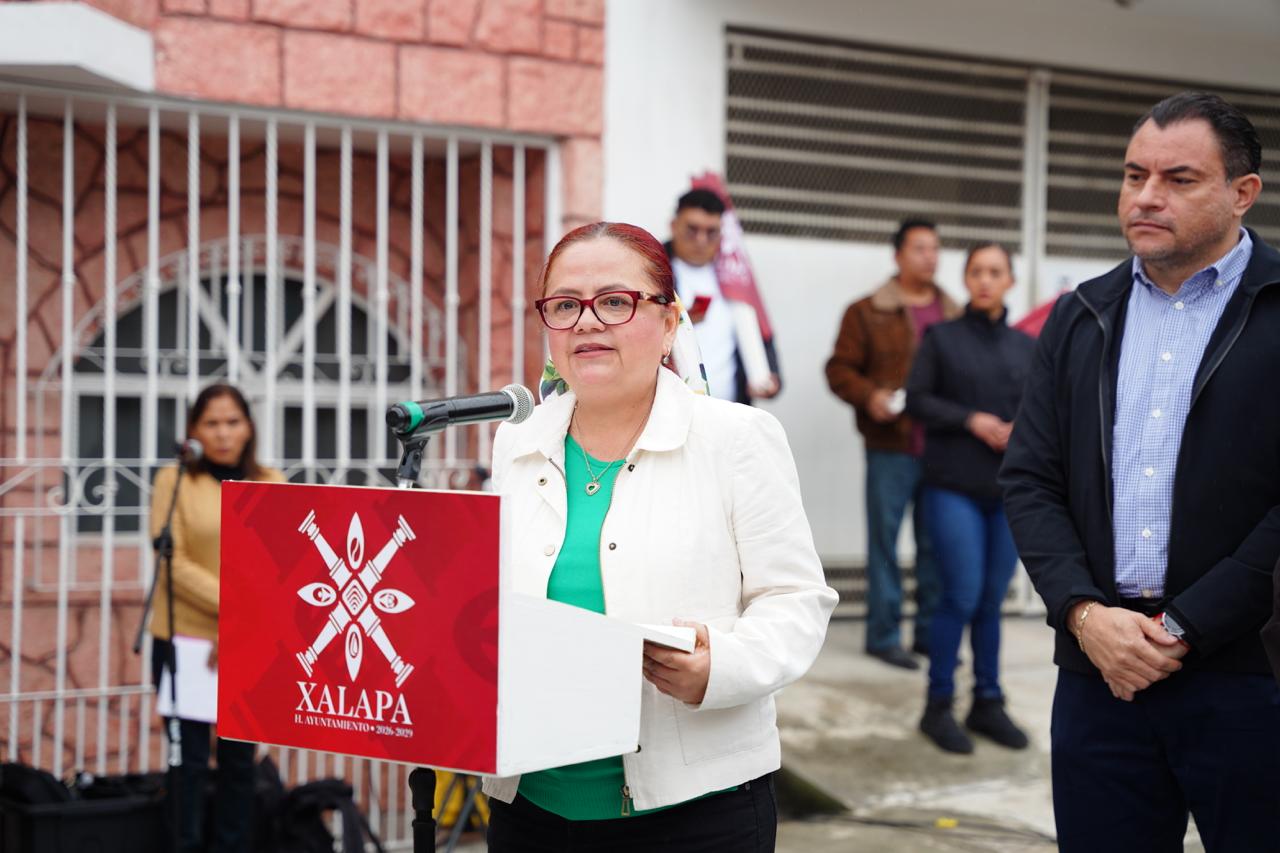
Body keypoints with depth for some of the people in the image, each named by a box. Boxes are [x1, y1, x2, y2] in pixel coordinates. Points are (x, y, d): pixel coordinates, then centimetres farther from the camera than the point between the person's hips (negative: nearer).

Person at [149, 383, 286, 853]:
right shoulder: (175, 480, -2)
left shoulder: (271, 484, 7)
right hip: (184, 640, -3)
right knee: (189, 761, 0)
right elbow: (173, 563, -10)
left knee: (238, 760, 9)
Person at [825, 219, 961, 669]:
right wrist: (869, 396, -17)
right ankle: (884, 634, 9)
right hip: (890, 446, -4)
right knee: (884, 539, 1)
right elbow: (840, 368, -1)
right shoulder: (867, 312, 1)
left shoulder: (954, 316, 12)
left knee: (934, 543, 9)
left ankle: (930, 632, 18)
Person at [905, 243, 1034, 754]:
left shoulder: (1026, 347, 11)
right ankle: (938, 706, 6)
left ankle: (988, 703, 17)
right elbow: (917, 400, -2)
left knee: (992, 600, 7)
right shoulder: (942, 337, 3)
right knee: (962, 596, -7)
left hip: (1010, 488, 3)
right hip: (954, 486, -3)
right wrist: (970, 419, -13)